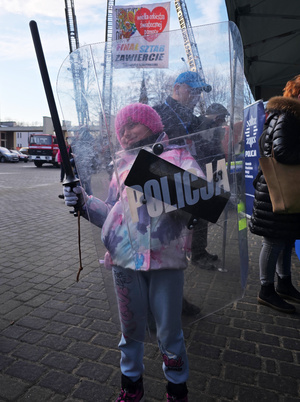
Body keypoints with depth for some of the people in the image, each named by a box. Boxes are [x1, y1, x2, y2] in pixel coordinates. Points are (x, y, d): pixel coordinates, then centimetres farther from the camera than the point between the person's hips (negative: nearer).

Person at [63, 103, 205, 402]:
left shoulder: (178, 156, 6)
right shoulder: (123, 165, 16)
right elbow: (112, 214, 17)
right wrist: (84, 202, 3)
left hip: (166, 257, -3)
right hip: (125, 257, 3)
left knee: (169, 332, 11)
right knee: (130, 328, 18)